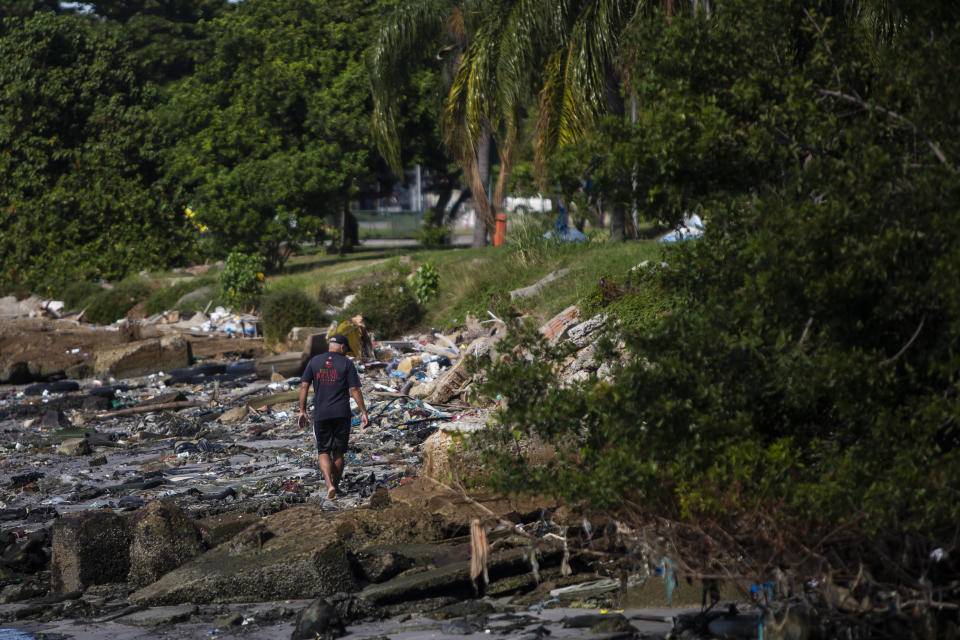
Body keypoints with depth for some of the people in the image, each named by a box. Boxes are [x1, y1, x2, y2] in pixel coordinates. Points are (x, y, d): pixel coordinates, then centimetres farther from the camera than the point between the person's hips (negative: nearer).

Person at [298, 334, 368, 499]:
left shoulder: (314, 361, 4)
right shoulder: (346, 363, -2)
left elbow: (304, 386, 1)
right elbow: (354, 390, -5)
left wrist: (302, 411, 7)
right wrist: (363, 412, 0)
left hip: (321, 415, 1)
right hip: (342, 414, -1)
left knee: (323, 452, 5)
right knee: (338, 452, 13)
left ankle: (329, 485, -15)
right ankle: (336, 485, 19)